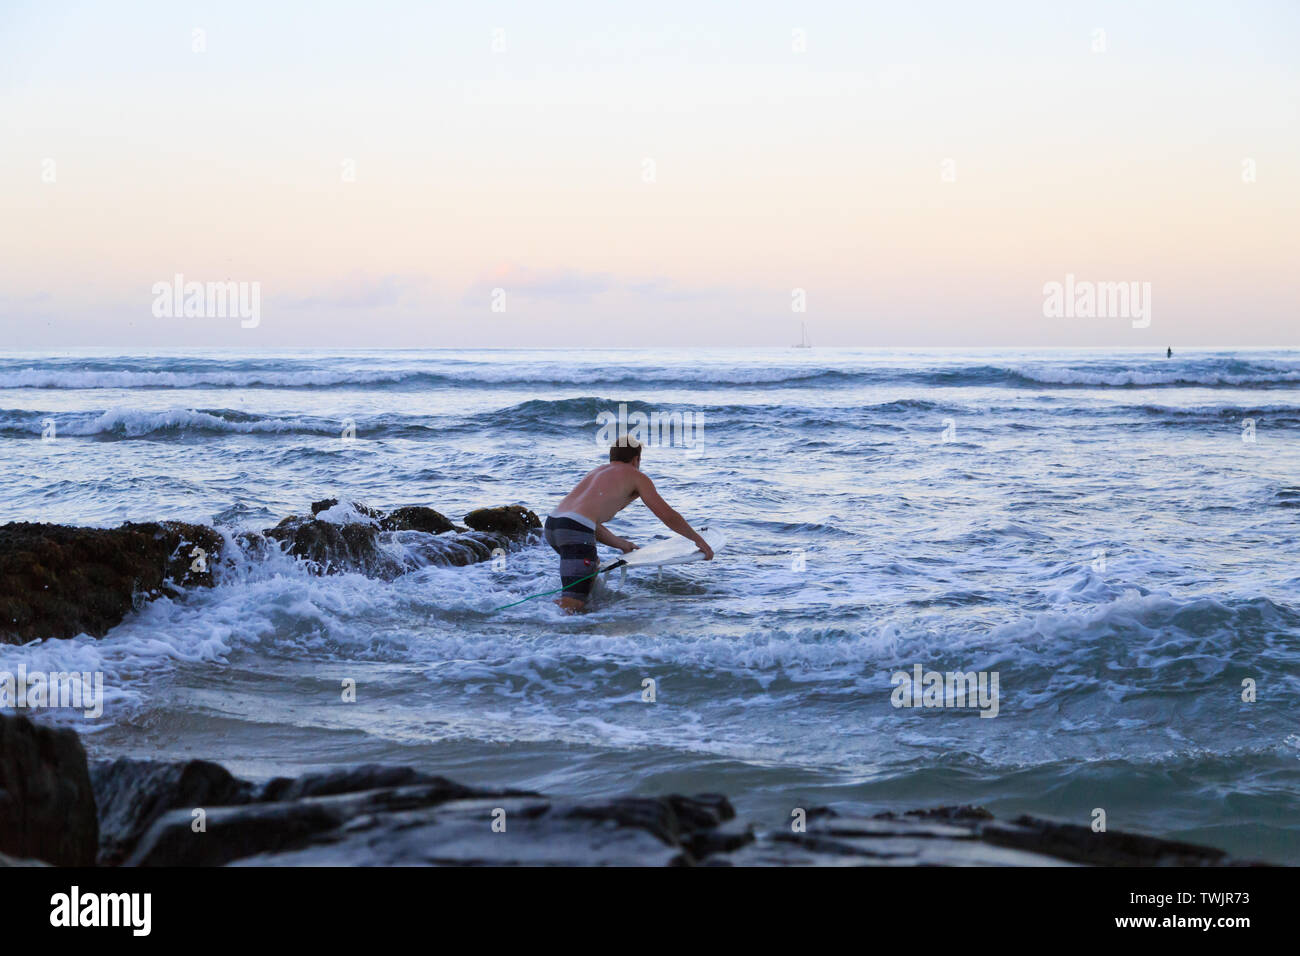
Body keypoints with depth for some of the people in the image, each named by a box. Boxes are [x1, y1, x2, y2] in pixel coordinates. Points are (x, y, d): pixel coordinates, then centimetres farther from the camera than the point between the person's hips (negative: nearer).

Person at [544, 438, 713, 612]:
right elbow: (668, 516, 13)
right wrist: (698, 540, 23)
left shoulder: (595, 472, 32)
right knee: (573, 604, -15)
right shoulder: (636, 477, 13)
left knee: (592, 569, 34)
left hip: (551, 524, 8)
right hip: (575, 530, -8)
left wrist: (620, 544, 43)